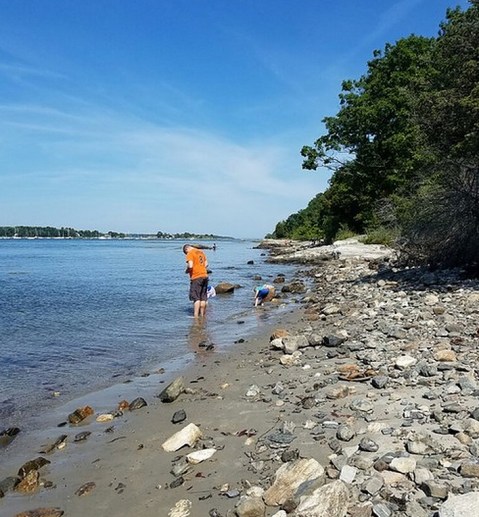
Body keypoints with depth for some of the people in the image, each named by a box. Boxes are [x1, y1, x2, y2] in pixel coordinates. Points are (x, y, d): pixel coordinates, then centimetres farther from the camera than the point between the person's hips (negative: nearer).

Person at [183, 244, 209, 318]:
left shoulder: (190, 253, -8)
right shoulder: (201, 251, 15)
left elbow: (190, 266, -19)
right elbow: (206, 264, 17)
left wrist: (186, 271, -1)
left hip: (196, 277, -7)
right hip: (205, 276, 7)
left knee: (196, 298, -5)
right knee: (203, 298, 10)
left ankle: (196, 316, -8)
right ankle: (202, 315, 15)